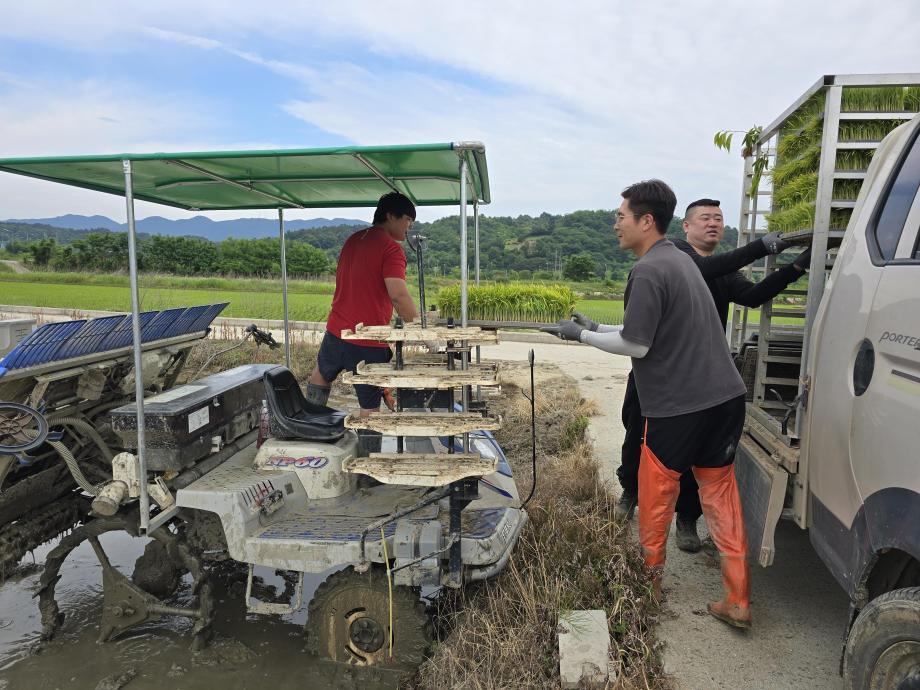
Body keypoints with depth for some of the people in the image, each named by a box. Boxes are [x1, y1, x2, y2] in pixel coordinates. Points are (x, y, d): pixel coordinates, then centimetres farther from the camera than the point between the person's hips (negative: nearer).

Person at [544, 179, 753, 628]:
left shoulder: (649, 271, -16)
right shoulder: (679, 259, 14)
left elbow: (636, 346, -15)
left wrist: (582, 336, -4)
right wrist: (596, 327, 16)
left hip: (677, 406, -8)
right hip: (725, 397, 8)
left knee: (656, 497, 12)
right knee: (720, 496, 14)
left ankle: (649, 581, 31)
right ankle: (737, 603, 19)